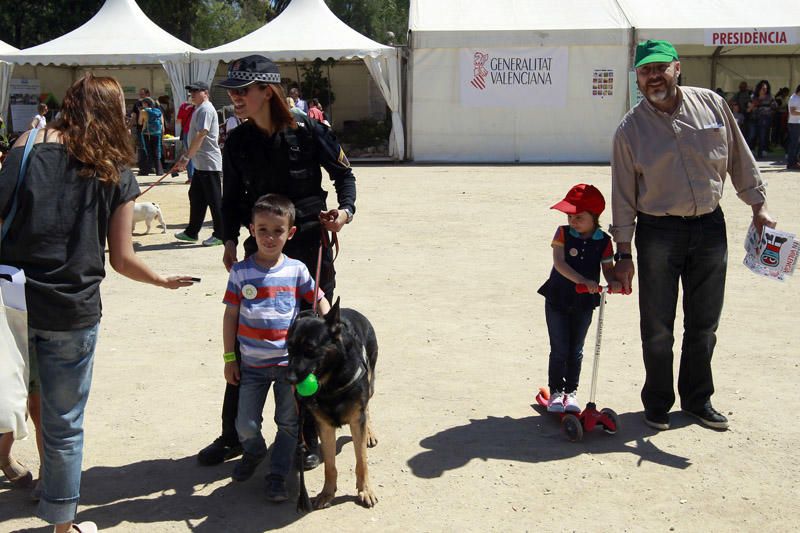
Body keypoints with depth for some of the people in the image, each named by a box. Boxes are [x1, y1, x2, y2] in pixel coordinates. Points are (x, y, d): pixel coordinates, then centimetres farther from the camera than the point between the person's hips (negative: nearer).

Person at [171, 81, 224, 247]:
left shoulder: (206, 109, -13)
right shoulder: (199, 109, 19)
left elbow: (201, 136, -21)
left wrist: (186, 157, -19)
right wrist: (184, 158, 22)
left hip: (209, 164, -10)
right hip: (200, 164, 10)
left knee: (214, 199, -4)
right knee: (195, 196, 14)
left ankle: (220, 235, 2)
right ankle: (192, 233, 22)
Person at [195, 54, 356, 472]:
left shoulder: (307, 133, -10)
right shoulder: (238, 143, 2)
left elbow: (344, 173, 3)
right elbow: (232, 199, 12)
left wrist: (345, 210, -13)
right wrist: (229, 240, 1)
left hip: (310, 247, -3)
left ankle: (310, 438, 19)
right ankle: (234, 436, 21)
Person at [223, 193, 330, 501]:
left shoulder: (297, 270, -2)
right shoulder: (241, 272, -4)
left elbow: (320, 301, 7)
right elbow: (231, 315, 1)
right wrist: (229, 358, 1)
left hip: (290, 362, 0)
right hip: (252, 364, 0)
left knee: (288, 424, 7)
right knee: (246, 424, 3)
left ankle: (278, 475, 24)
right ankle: (254, 452, 36)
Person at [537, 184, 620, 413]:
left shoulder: (603, 241, -5)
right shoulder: (563, 233, -10)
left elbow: (608, 267, -5)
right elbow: (559, 263, -22)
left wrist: (613, 282, -29)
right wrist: (583, 280, -35)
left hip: (584, 302, 2)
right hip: (558, 299, -1)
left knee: (575, 351, 12)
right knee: (559, 350, 3)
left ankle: (571, 392, 24)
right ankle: (556, 391, 17)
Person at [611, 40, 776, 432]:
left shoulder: (710, 104, 0)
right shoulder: (631, 129, -4)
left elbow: (739, 159, 10)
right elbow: (623, 195, -3)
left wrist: (757, 206, 9)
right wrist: (623, 254, -5)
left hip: (710, 226, 2)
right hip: (658, 233, -2)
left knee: (704, 324, 12)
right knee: (657, 328, 4)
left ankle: (697, 399, 29)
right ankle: (657, 403, 22)